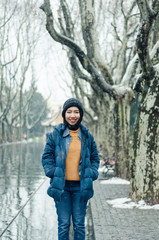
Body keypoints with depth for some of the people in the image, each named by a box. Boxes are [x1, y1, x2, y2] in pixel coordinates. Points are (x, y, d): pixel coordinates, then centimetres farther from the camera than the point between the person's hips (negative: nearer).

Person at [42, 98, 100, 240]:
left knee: (79, 225, 7)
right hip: (62, 185, -1)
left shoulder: (87, 136, 7)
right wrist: (52, 171, -8)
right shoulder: (56, 134, 1)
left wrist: (92, 173, 1)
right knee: (63, 224, 3)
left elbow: (95, 157, 15)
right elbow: (47, 156, 5)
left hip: (81, 186, 1)